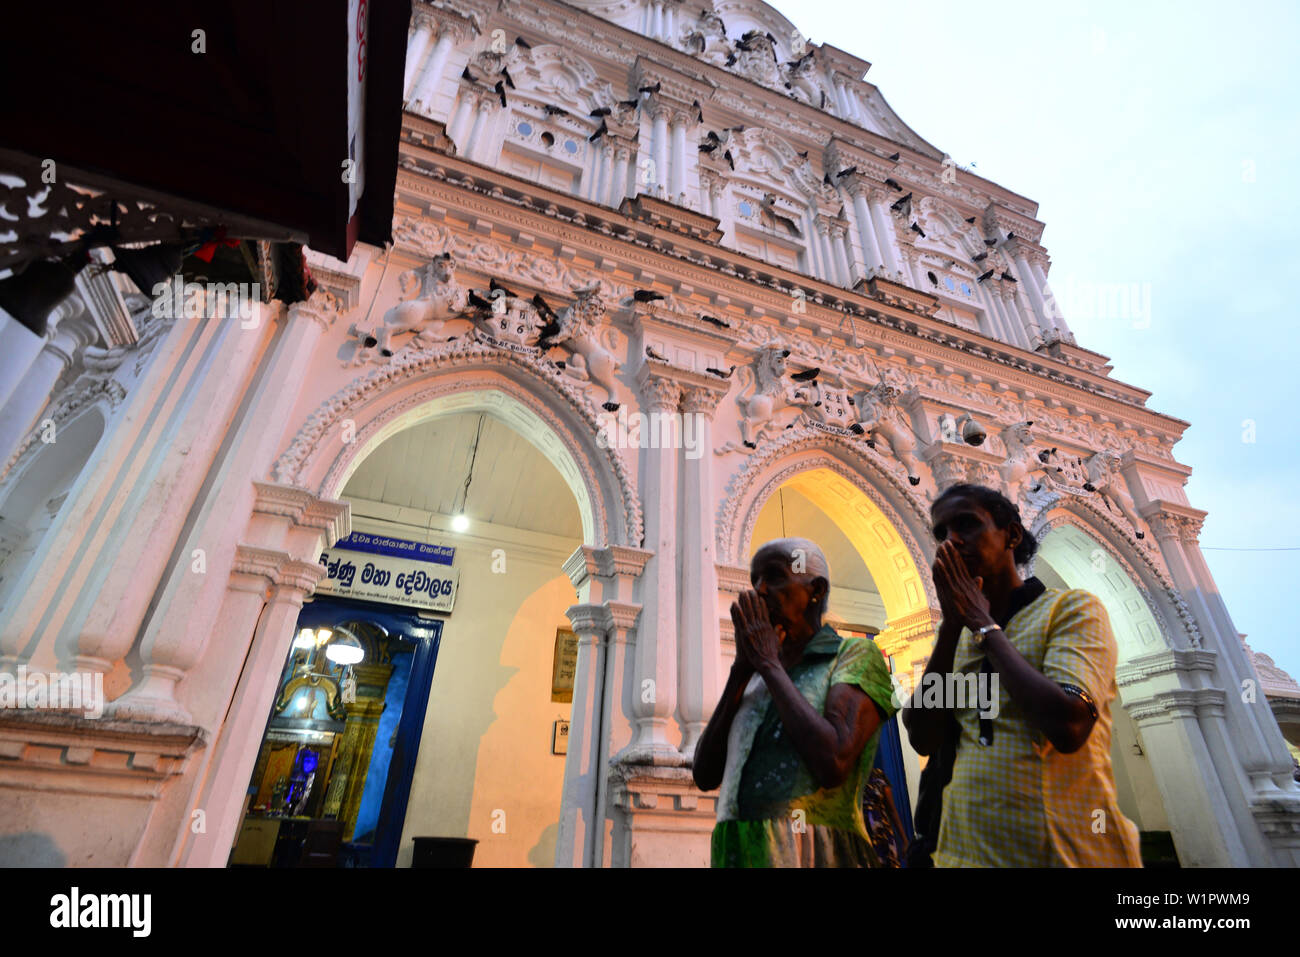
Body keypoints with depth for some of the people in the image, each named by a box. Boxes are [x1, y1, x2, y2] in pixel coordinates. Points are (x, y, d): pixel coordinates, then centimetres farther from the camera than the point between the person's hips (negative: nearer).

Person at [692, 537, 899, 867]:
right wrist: (741, 668, -2)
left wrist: (769, 664, -9)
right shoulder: (754, 680, 15)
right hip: (736, 854, 5)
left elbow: (832, 765, -18)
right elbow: (705, 776, 5)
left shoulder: (857, 654, -2)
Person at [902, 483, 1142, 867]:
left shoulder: (1072, 606, -6)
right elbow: (923, 739, -5)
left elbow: (1068, 727, -22)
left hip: (1069, 849, -4)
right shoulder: (953, 637, 8)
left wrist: (982, 623, -13)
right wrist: (952, 623, -9)